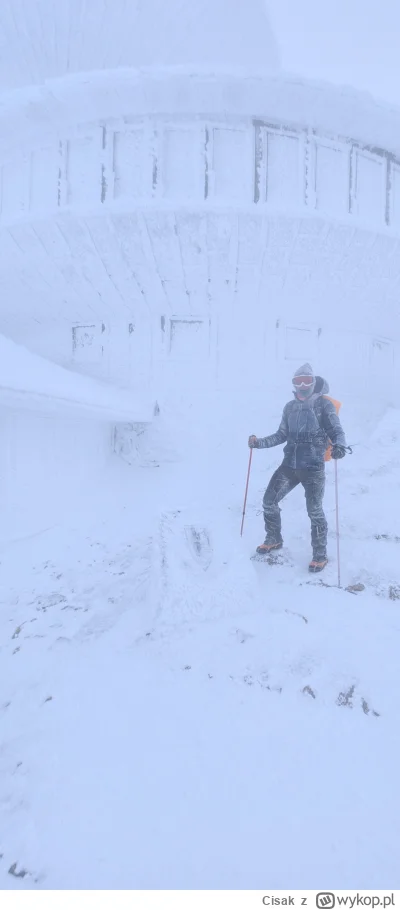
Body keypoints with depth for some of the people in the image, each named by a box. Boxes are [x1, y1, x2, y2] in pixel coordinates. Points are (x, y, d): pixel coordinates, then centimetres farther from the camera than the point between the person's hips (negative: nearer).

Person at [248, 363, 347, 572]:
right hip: (289, 464, 5)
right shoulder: (290, 407, 10)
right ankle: (274, 540, 31)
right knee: (269, 501, 7)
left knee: (314, 510, -4)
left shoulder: (324, 404, -4)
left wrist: (339, 446, -30)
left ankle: (320, 555, 17)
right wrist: (259, 442, 5)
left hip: (313, 467, -5)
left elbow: (336, 431, -7)